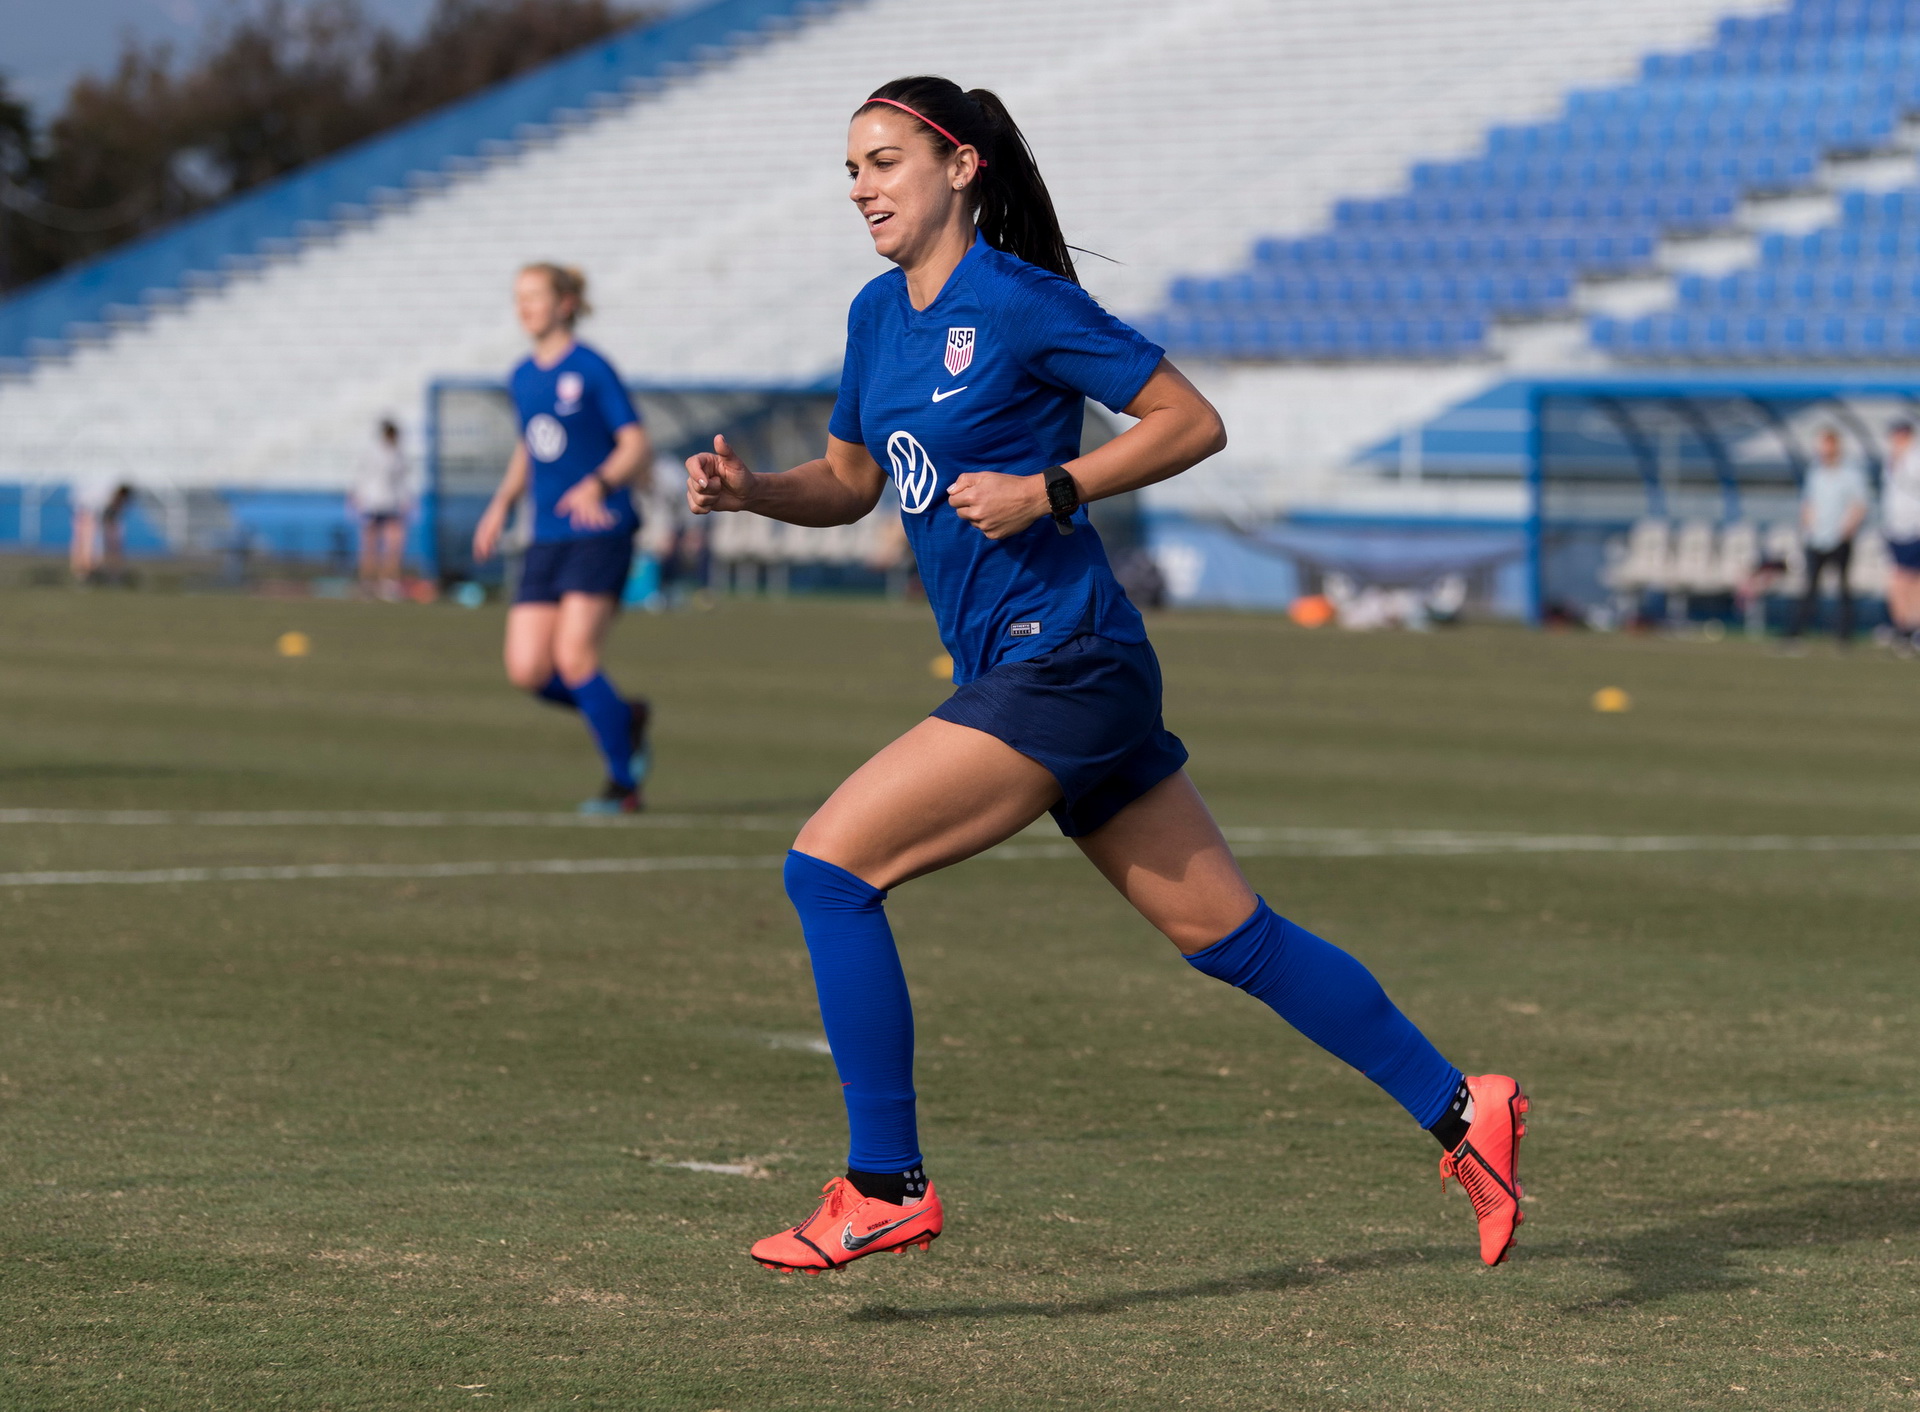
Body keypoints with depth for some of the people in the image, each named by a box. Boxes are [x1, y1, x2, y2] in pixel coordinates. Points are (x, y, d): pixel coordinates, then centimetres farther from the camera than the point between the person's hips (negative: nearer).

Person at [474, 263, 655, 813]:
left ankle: (624, 784, -1)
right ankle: (625, 718, 20)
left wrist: (598, 484, -27)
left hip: (600, 534, -7)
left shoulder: (591, 370, -8)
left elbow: (638, 448, -10)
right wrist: (501, 504, 13)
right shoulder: (522, 376, 12)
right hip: (547, 539, 7)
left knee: (573, 659, -16)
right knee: (527, 671, -5)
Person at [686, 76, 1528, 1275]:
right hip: (1018, 671, 9)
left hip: (1064, 664, -9)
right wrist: (750, 490, 5)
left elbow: (1194, 423, -10)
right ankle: (1460, 1114, 17)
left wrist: (1047, 489, -18)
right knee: (1226, 932, 11)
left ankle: (887, 1186, -6)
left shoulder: (1019, 301, -11)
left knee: (829, 866, -12)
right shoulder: (879, 316, 13)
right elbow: (850, 482, 24)